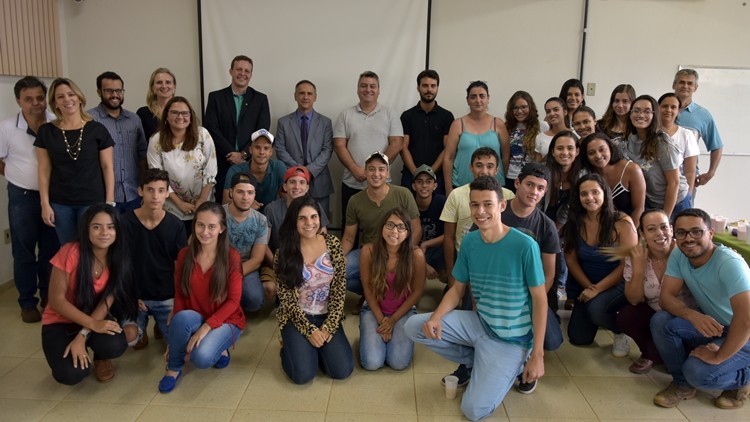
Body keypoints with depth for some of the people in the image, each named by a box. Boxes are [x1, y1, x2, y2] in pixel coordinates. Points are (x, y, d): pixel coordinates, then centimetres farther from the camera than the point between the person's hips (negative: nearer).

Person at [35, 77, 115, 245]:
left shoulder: (97, 129, -2)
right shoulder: (46, 131, 4)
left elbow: (107, 167, -1)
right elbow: (44, 170, 5)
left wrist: (109, 201, -6)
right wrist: (45, 204, 0)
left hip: (92, 201, -2)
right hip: (60, 203, 2)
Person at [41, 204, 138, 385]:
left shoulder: (119, 258, -13)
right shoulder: (70, 253, -23)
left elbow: (107, 301, -14)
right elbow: (56, 300, -19)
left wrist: (82, 336, -25)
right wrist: (93, 324, -26)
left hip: (97, 317, 2)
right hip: (60, 321, -2)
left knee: (115, 346, -30)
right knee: (71, 374, -25)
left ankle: (101, 358, 8)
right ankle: (64, 351, 12)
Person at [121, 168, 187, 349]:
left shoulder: (176, 226, -9)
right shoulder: (125, 223, -10)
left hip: (166, 297, 0)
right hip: (134, 295, 0)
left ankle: (160, 324, 25)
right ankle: (143, 322, 22)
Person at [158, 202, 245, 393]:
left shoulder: (231, 257, -12)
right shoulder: (185, 255, -3)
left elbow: (233, 301, -13)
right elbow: (179, 295, -1)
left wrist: (206, 327, -23)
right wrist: (176, 334, -11)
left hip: (226, 321, -3)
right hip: (195, 320, 3)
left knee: (201, 358, -31)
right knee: (183, 317, -33)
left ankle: (219, 347, 4)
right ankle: (174, 367, -8)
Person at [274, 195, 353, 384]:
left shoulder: (333, 244, -5)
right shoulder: (284, 252, -9)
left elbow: (339, 290, -4)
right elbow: (286, 298, -8)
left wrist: (328, 327, -12)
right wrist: (309, 330, -14)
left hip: (327, 317, 2)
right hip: (297, 319, -2)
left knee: (342, 370, -14)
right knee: (303, 374, -19)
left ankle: (317, 347, 17)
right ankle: (292, 347, 15)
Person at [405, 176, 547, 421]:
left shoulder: (525, 246, -20)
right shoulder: (469, 242, -4)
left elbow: (539, 300, -13)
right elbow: (457, 289, 4)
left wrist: (537, 355, -14)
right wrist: (436, 317, -16)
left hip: (511, 339, -5)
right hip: (479, 323, 5)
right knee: (414, 326, -9)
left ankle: (515, 367, 12)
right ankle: (474, 362, 9)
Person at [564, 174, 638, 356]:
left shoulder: (622, 223, -18)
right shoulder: (575, 223, -7)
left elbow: (627, 265, -18)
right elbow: (571, 260, -3)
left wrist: (597, 289, -20)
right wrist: (588, 287, -15)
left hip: (618, 285, -4)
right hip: (586, 286, 4)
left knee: (595, 308, -34)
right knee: (578, 338, 2)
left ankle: (621, 332, 0)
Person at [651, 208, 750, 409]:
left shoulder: (729, 263, -30)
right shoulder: (678, 257, -10)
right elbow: (666, 297, -13)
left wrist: (718, 357, -28)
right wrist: (693, 315, -34)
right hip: (710, 324, 6)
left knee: (697, 371, -27)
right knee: (660, 321, -19)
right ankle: (683, 383, 1)